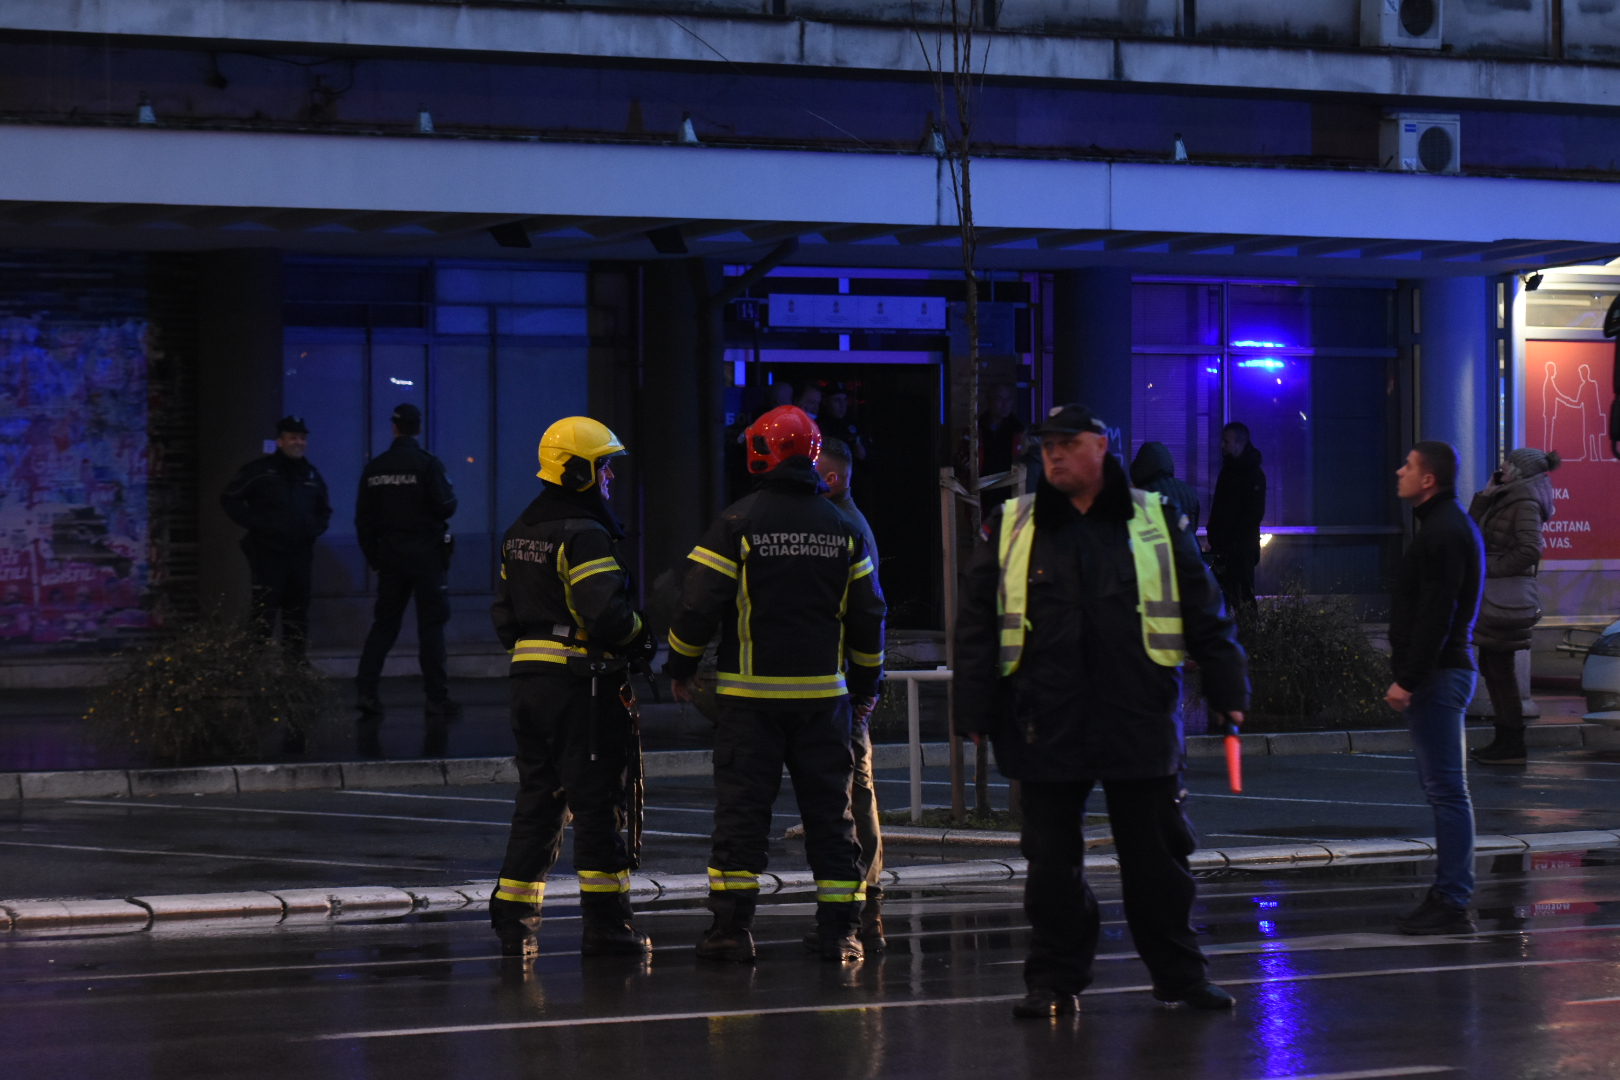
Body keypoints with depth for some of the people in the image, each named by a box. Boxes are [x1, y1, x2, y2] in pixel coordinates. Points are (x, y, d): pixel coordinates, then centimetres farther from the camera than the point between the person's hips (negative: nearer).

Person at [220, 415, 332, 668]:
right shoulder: (261, 470, -3)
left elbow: (324, 508, 31)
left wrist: (317, 527, 11)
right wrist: (253, 522, -9)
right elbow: (230, 498, -3)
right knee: (263, 616, -10)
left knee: (297, 617, 10)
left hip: (299, 555, 6)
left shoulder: (311, 474, 15)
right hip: (267, 554, -6)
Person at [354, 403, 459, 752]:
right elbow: (446, 507, -15)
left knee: (383, 626, 10)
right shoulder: (427, 464, -11)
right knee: (431, 627, 1)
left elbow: (363, 518, 6)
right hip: (426, 553, -4)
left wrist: (373, 556, 14)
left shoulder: (374, 468, 3)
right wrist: (448, 498, 8)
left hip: (389, 556, 4)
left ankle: (366, 695, 2)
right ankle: (437, 701, 0)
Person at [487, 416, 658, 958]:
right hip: (580, 684, -8)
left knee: (538, 799, 14)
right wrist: (641, 634, -5)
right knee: (597, 802, -2)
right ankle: (605, 925, 0)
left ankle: (512, 921, 12)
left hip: (528, 680, 8)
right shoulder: (584, 535, -15)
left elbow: (503, 613, 19)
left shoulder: (519, 532, 15)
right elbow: (605, 613, -23)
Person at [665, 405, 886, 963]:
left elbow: (699, 604, -9)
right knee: (830, 811, 8)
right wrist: (867, 682, 22)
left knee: (741, 807, 1)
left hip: (752, 692, -3)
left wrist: (681, 667, 7)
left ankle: (732, 927, -1)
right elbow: (868, 613, 10)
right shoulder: (842, 528, 5)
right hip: (824, 691, 3)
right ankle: (840, 928, 8)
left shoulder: (736, 523, -8)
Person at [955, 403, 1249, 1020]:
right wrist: (978, 712, 1)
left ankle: (1179, 973, 17)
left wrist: (1228, 691, 3)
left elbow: (1205, 615, 8)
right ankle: (1053, 980, 14)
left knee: (1157, 853, 6)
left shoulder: (1156, 523, 6)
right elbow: (977, 627, 7)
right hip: (1046, 730, 0)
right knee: (1052, 860, 4)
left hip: (1140, 723, 0)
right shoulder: (1009, 529, 7)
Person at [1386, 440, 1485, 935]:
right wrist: (1407, 670, 20)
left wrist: (1408, 680, -23)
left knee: (1446, 788, -9)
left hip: (1437, 673, -11)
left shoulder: (1443, 533, -16)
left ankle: (1452, 903, -8)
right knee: (1441, 787, 14)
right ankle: (1448, 895, 18)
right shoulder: (1446, 525, 17)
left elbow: (1435, 616, -23)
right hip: (1442, 670, 11)